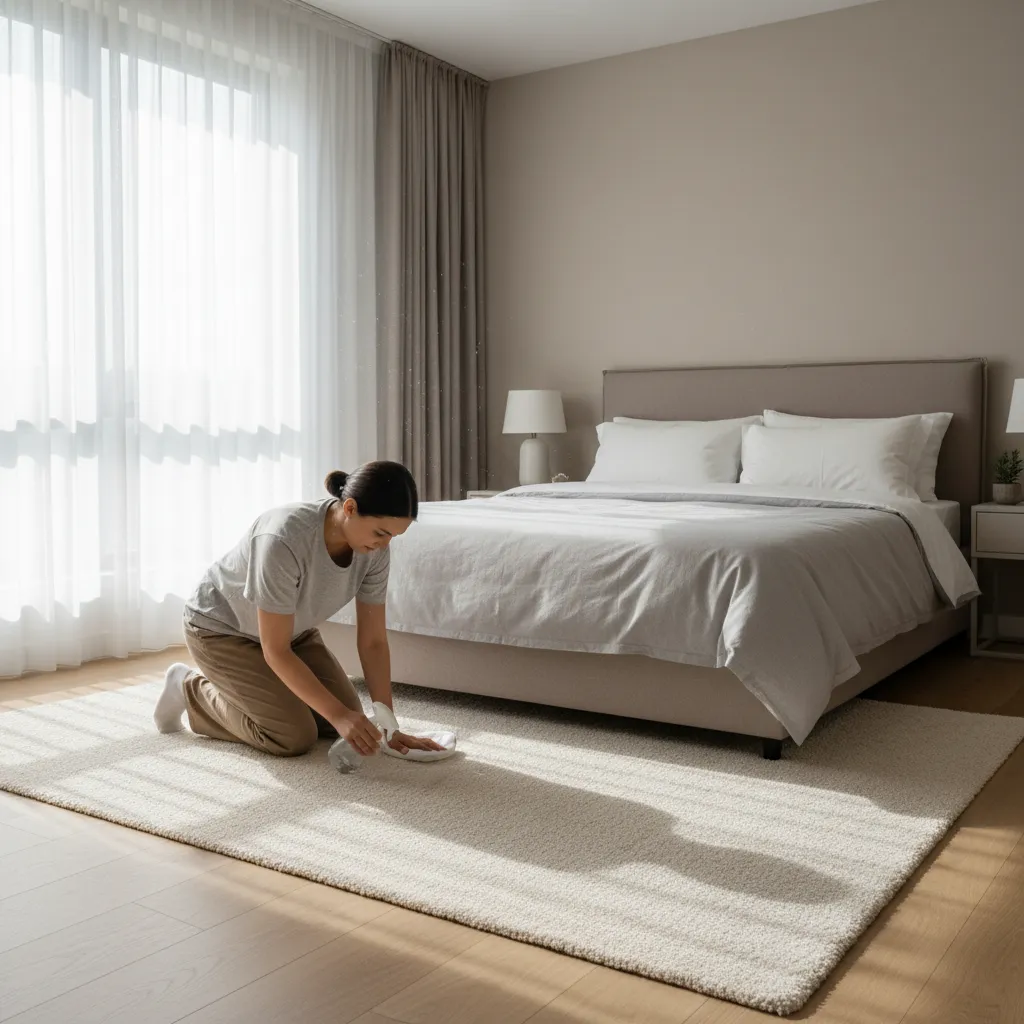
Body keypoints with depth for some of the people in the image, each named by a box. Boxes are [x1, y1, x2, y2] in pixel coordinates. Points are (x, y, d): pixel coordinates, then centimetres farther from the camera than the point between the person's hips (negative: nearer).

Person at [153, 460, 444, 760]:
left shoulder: (374, 548, -21)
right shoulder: (283, 540, -40)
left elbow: (373, 640, -12)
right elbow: (276, 652, -33)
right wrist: (338, 714, -34)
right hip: (220, 628, -6)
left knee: (348, 718, -1)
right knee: (295, 737, -16)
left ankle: (238, 686, 19)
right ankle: (192, 689, 7)